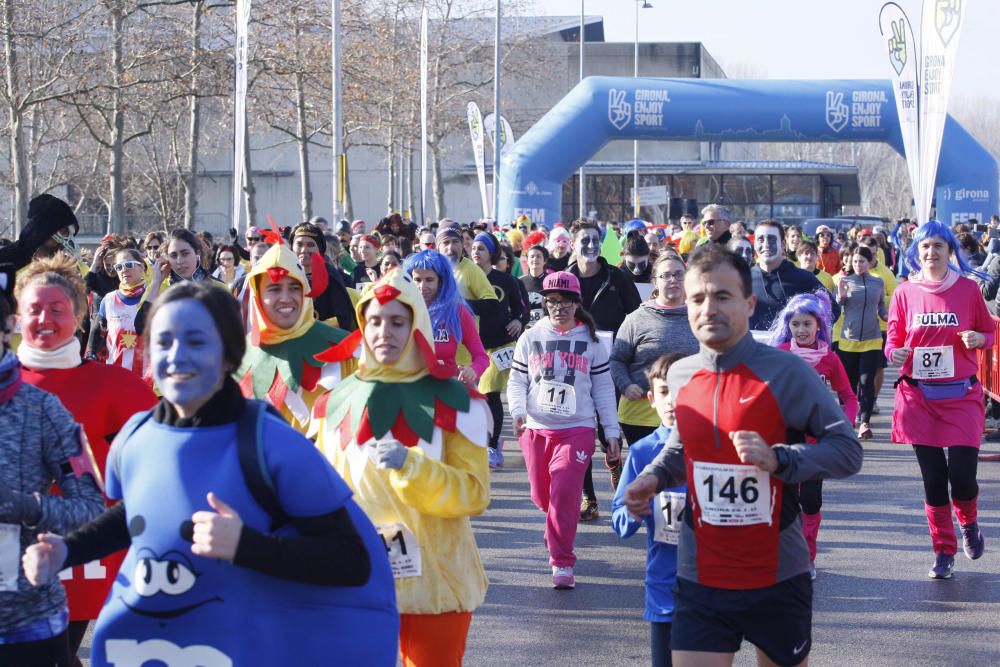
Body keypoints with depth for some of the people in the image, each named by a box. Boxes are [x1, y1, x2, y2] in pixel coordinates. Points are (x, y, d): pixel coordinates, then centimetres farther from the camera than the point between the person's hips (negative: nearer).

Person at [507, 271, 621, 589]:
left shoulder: (590, 340, 6)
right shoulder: (530, 338, 9)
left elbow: (603, 389, 8)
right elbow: (517, 380, 8)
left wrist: (612, 434, 5)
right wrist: (518, 411, -12)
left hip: (578, 428, -2)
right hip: (536, 429, 2)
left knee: (564, 492, -17)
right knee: (541, 495, 9)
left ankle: (562, 563, -9)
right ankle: (559, 524, 44)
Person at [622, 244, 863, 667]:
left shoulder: (786, 372, -12)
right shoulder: (680, 376, 3)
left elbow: (848, 450, -11)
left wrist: (777, 458, -25)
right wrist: (653, 478, 1)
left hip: (777, 579, -2)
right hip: (701, 579, 3)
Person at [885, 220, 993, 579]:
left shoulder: (968, 289, 0)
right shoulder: (905, 293, 2)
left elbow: (989, 333, 10)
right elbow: (893, 340, 7)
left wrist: (978, 339, -12)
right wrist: (895, 353, -15)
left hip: (962, 395, -1)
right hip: (919, 396, 1)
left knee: (962, 475, -8)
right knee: (933, 477, 5)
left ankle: (969, 522, 26)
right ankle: (944, 552, 18)